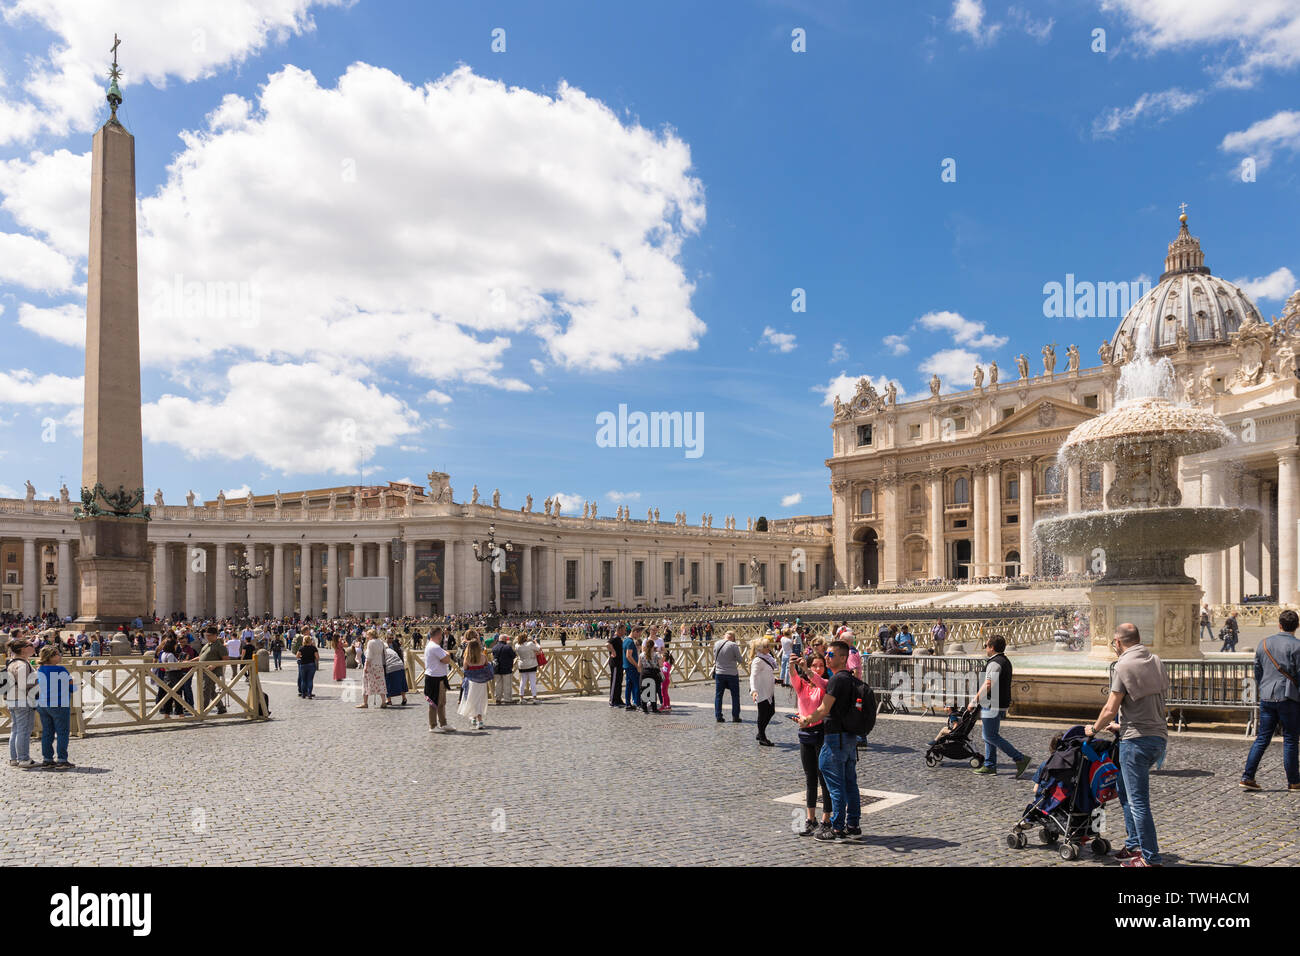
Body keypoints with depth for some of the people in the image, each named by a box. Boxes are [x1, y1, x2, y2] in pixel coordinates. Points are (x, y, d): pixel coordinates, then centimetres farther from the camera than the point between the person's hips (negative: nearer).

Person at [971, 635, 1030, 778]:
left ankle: (1020, 759, -6)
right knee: (988, 735, 16)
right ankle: (989, 765, 21)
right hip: (1001, 704, 10)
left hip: (992, 706, -10)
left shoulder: (995, 663, -18)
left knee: (991, 736, -6)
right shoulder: (1005, 661, 15)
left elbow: (988, 685, -25)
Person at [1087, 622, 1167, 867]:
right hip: (1159, 736, 8)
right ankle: (1134, 845, 25)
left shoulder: (1123, 666, -12)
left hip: (1136, 739, -8)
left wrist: (1094, 728, 7)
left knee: (1138, 801, -2)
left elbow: (1110, 709, -12)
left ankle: (1150, 858, 1)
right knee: (1125, 789, 21)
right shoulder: (1157, 662, 11)